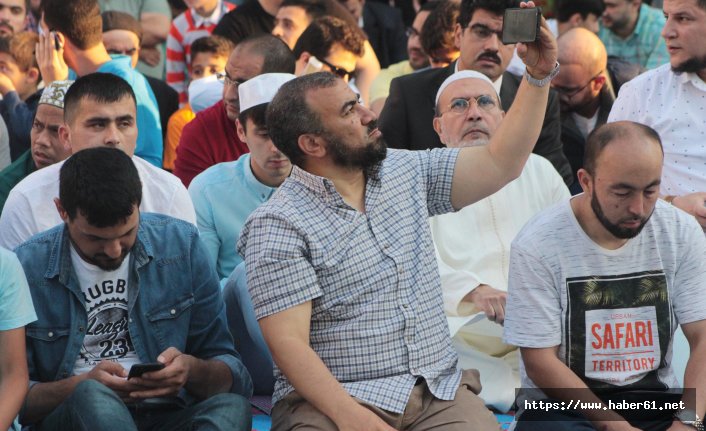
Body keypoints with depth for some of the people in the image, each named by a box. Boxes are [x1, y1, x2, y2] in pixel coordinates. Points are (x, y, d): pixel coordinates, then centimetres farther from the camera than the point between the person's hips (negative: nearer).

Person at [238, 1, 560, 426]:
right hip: (334, 399, -5)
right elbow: (289, 342, -13)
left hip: (440, 391, 5)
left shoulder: (405, 172, 13)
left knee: (481, 422, -23)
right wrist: (352, 418, -25)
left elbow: (499, 163, 15)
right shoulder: (278, 226, -7)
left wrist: (539, 75, 5)